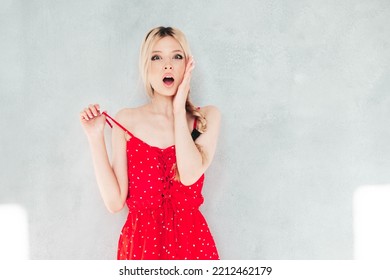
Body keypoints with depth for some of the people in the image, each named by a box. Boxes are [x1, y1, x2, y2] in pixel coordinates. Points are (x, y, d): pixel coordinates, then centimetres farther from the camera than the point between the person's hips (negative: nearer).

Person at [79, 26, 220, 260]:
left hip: (191, 241, 0)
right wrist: (96, 137, -14)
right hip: (141, 242, 0)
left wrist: (179, 108, -14)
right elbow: (115, 201, -9)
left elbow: (190, 175, -20)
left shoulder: (207, 117, -2)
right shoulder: (126, 120, -3)